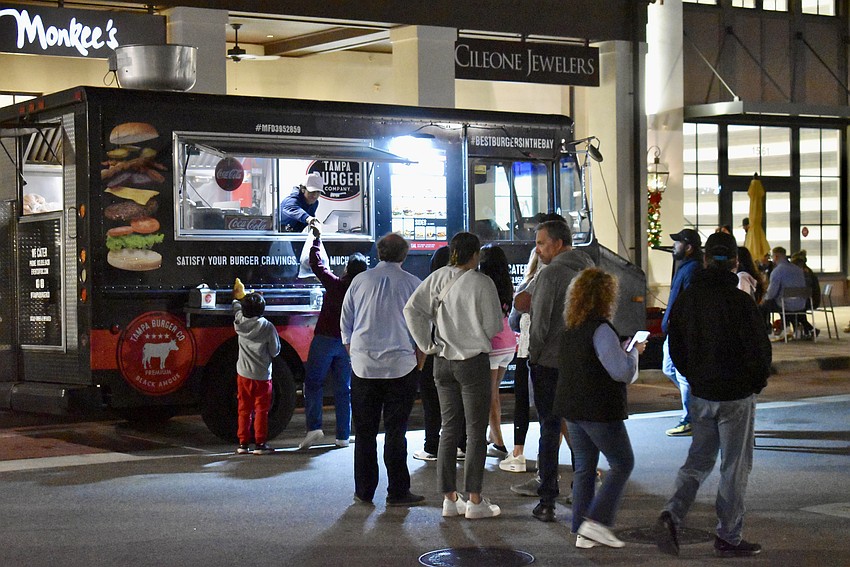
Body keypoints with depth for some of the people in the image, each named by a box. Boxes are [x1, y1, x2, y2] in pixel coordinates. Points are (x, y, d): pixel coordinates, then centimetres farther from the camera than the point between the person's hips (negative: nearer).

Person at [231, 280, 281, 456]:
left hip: (243, 374, 3)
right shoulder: (267, 327, -12)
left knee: (243, 409, 11)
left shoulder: (240, 323, -2)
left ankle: (243, 443, 13)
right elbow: (275, 351, -7)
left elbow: (236, 309, 21)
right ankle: (260, 444, 3)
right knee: (261, 410, 3)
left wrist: (237, 297, 40)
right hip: (262, 375, -3)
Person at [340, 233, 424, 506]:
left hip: (363, 365, 2)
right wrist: (418, 361, 14)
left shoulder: (360, 281, 4)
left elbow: (345, 325, 10)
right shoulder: (413, 284, 0)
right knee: (395, 431, 1)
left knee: (364, 432, 8)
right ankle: (397, 492, 3)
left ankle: (364, 491, 12)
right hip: (401, 365, -1)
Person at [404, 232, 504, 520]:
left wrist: (426, 344, 1)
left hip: (443, 363, 5)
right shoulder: (481, 282, -12)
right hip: (474, 360, -5)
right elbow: (493, 326, -9)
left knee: (449, 429, 12)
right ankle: (475, 501, 5)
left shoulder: (438, 278, 1)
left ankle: (450, 498, 14)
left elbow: (411, 308, -4)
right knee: (476, 432, 3)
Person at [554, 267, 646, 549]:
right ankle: (596, 521, -3)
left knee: (584, 467, 13)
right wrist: (633, 351, -3)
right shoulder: (601, 329, -19)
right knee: (622, 463, 5)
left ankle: (582, 531, 14)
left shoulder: (570, 328, 9)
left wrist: (622, 348, 17)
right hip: (600, 409, -8)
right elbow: (622, 371, -22)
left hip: (572, 408, 8)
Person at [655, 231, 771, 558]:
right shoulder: (740, 302, -17)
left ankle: (672, 515, -4)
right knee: (735, 467, 6)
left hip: (701, 394, 5)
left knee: (699, 459, 16)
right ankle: (729, 538, 12)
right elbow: (759, 350, -16)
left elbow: (676, 348, 7)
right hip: (736, 396, -5)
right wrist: (757, 382, 2)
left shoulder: (686, 300, 1)